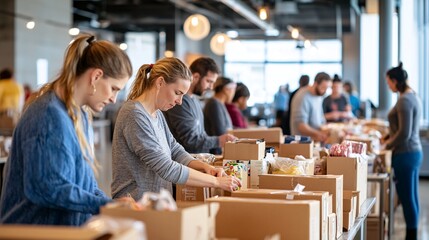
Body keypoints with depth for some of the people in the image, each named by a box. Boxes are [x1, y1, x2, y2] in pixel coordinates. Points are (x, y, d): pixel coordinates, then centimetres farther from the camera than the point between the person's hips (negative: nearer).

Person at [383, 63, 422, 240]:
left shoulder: (404, 100, -18)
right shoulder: (413, 97, 12)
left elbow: (404, 133, -20)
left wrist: (388, 145, -6)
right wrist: (388, 137, 18)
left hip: (405, 154, -10)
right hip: (414, 152, 10)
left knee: (407, 198, -3)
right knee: (411, 197, 14)